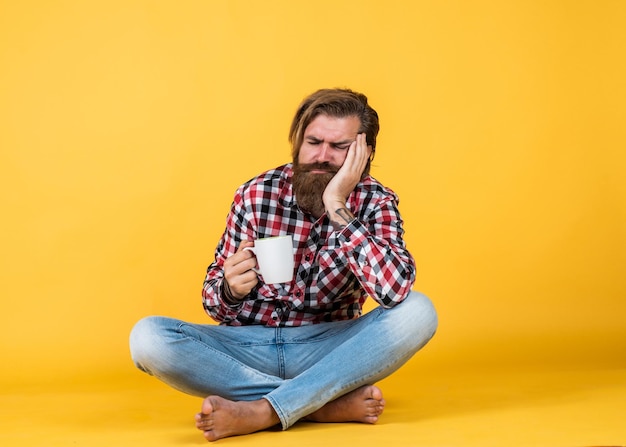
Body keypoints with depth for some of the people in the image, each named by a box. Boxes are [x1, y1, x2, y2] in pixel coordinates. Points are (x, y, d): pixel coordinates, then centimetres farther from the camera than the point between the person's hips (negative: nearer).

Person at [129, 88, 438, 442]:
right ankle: (330, 405, -23)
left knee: (417, 312, -26)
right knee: (148, 337, -25)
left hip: (329, 349, -1)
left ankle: (259, 412, -27)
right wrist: (231, 290, -24)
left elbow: (395, 291, -27)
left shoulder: (376, 202, -7)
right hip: (249, 347, 1)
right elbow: (216, 303, 0)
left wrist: (337, 207, -27)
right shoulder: (256, 195, -6)